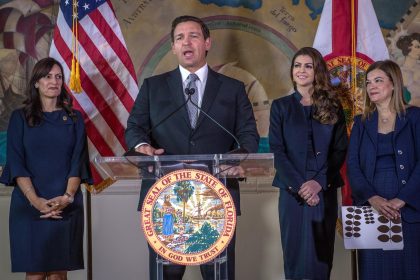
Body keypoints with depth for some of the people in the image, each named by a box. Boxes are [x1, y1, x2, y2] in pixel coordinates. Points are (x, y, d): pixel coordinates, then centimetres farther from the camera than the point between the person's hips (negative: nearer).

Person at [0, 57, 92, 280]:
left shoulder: (74, 119, 11)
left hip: (66, 206, 1)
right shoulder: (20, 118, 7)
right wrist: (36, 200, -16)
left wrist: (68, 197, -13)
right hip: (29, 205, -1)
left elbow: (78, 162, 4)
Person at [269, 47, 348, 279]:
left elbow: (340, 150, 2)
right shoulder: (281, 106, 6)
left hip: (324, 190, 1)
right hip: (292, 190, 0)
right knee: (294, 249, 1)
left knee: (321, 251, 3)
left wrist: (319, 182, -12)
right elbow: (277, 150, -1)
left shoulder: (332, 106, 8)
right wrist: (298, 185, -12)